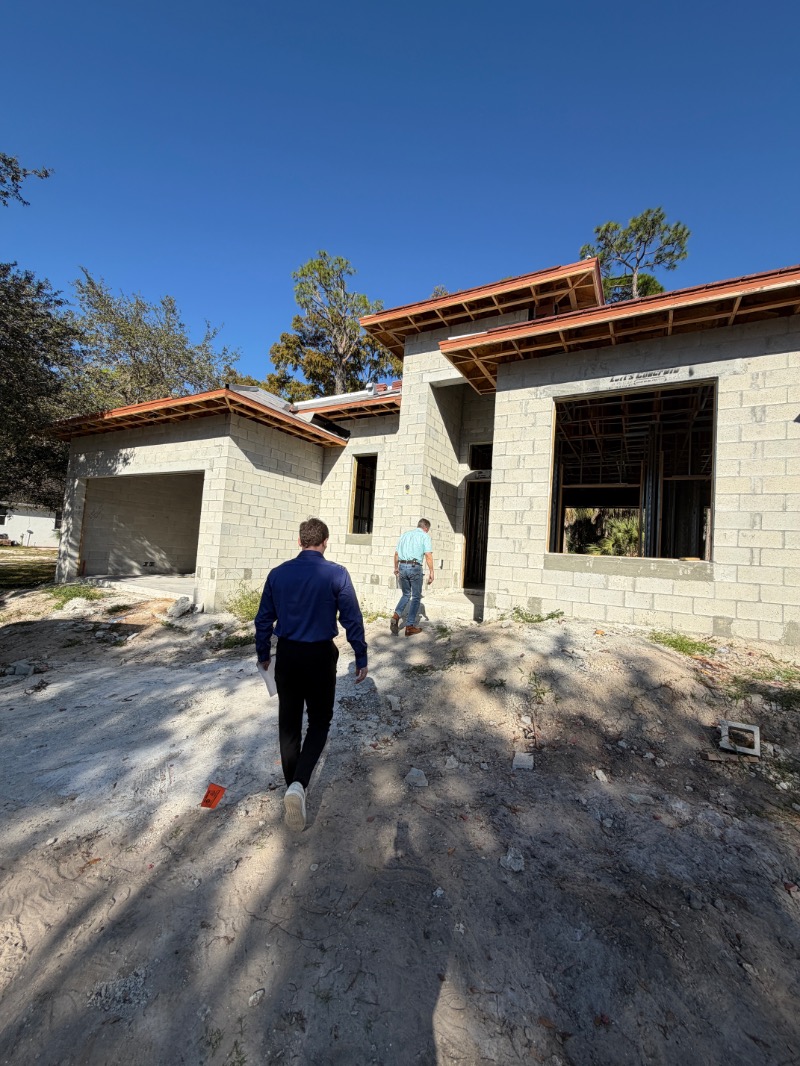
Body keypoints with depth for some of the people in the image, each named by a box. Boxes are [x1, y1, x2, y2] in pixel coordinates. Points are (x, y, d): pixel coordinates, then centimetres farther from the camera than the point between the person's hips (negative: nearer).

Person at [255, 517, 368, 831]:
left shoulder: (278, 573, -2)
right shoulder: (336, 574, -12)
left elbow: (263, 619, 5)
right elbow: (352, 620, -9)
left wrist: (263, 655, 19)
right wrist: (361, 659, 2)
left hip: (286, 655, 3)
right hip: (320, 656, -3)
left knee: (288, 724, 18)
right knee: (319, 721, 15)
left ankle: (292, 788, 33)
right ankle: (298, 784, -3)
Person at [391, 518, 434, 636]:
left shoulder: (405, 534, 17)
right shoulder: (425, 536, 1)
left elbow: (396, 553, 17)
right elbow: (428, 555, -11)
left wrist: (396, 568, 26)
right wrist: (431, 571, -8)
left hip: (402, 566, 5)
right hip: (415, 567, -5)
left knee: (406, 594, 20)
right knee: (416, 597, 8)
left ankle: (396, 616, -2)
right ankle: (410, 626, 7)